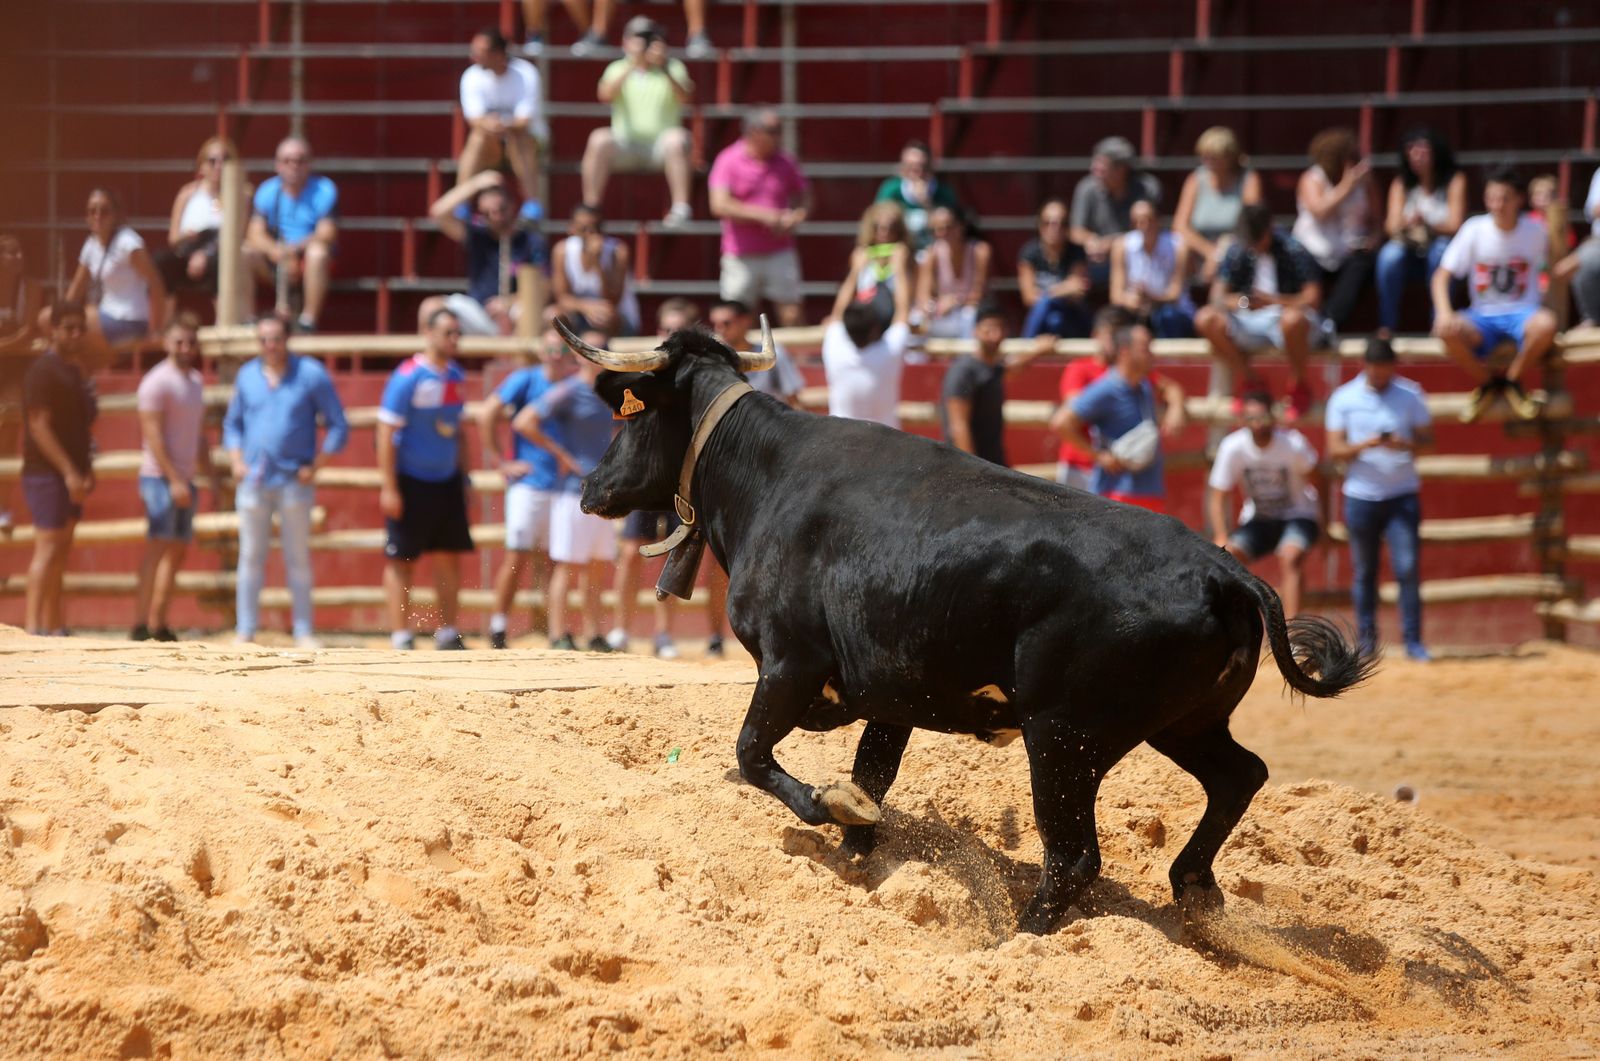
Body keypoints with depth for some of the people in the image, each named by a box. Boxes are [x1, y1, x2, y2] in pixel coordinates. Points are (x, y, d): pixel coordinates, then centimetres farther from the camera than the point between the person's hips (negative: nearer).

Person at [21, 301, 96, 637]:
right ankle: (33, 626, -17)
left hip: (71, 475, 9)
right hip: (47, 472, -9)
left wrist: (86, 470, 16)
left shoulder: (76, 371, 16)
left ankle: (54, 626, 16)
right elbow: (39, 426, -19)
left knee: (61, 553, 11)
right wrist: (69, 472, -23)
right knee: (48, 547, -14)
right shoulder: (44, 370, -12)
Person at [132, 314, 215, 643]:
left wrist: (210, 475, 16)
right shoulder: (157, 382, -10)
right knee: (157, 550, -13)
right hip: (160, 478, -9)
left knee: (177, 552, 8)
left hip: (184, 480, 9)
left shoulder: (196, 381, 16)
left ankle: (159, 626, 11)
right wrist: (174, 480, -20)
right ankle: (140, 626, -14)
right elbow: (153, 434, -16)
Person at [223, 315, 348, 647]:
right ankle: (245, 631, 8)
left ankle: (304, 632, 6)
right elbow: (232, 424, 17)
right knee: (251, 557, 4)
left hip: (294, 481, -2)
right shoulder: (247, 376, 8)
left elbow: (338, 427, 0)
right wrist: (237, 462, 2)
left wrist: (315, 466, -7)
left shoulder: (311, 374, -2)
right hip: (253, 480, 2)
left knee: (298, 558, 2)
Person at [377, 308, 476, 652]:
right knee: (401, 560, -1)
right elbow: (386, 431, -15)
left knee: (450, 558, 7)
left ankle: (448, 635, 14)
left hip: (447, 482, 7)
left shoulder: (456, 376, 9)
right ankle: (401, 639, 2)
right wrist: (389, 488, -18)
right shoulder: (408, 377, -13)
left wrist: (463, 475, 15)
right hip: (411, 481, -7)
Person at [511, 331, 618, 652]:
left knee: (597, 566, 10)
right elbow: (523, 422, -15)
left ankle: (593, 636, 14)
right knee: (567, 565, -6)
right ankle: (559, 636, -4)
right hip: (575, 489, -8)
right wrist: (559, 453, -14)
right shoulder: (567, 391, -8)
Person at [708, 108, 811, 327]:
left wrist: (796, 217, -6)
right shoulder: (729, 161, -6)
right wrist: (762, 215, -18)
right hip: (741, 257, -3)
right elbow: (719, 206, -16)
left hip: (779, 253, 3)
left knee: (791, 315, -3)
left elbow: (804, 198, 17)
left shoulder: (784, 161, 6)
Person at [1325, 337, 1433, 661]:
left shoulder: (1410, 395, 2)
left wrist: (1405, 445, -19)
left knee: (1408, 568, -8)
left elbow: (1427, 440, 3)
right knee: (1363, 573, 6)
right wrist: (1365, 445, -20)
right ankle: (1366, 641, 14)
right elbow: (1334, 449, -1)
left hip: (1402, 496, 0)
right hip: (1361, 496, 0)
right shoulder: (1344, 399, 1)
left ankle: (1413, 641, -4)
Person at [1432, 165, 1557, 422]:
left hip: (1521, 314, 0)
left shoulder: (1535, 231, -3)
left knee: (1546, 324, -37)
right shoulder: (1474, 229, -5)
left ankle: (1512, 381, -5)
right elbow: (1442, 275, -6)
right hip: (1483, 316, 0)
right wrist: (1444, 312, -23)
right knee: (1446, 331, -33)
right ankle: (1486, 383, -1)